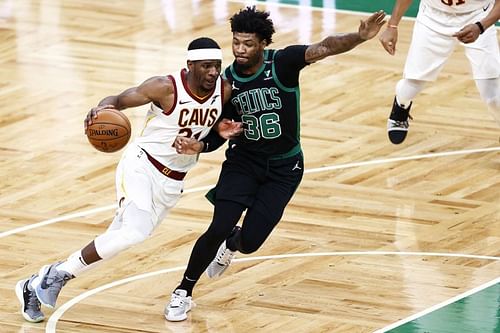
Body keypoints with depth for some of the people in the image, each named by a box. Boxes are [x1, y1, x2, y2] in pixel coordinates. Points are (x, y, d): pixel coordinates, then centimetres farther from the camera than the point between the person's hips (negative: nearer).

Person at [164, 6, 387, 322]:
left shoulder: (282, 63, -19)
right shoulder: (227, 80, -9)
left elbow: (324, 48, -34)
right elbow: (221, 132, 1)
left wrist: (359, 37, -52)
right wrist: (200, 145, -21)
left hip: (283, 168, -1)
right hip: (243, 160, 1)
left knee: (249, 242, -4)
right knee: (218, 228, -16)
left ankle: (232, 243, 37)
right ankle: (183, 293, 4)